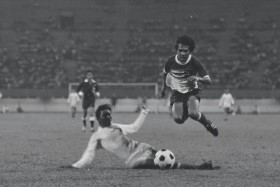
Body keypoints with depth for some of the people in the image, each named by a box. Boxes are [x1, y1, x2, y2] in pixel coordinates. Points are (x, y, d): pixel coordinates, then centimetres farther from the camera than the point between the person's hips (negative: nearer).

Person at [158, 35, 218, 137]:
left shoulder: (195, 62, -18)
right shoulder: (170, 61, -13)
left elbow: (208, 80, -19)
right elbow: (165, 73, 12)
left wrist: (198, 79, -40)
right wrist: (163, 89, 10)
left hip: (192, 92, -2)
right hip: (177, 93, 2)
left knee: (194, 114, -31)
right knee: (178, 119, -21)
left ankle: (208, 124, 4)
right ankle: (186, 111, 18)